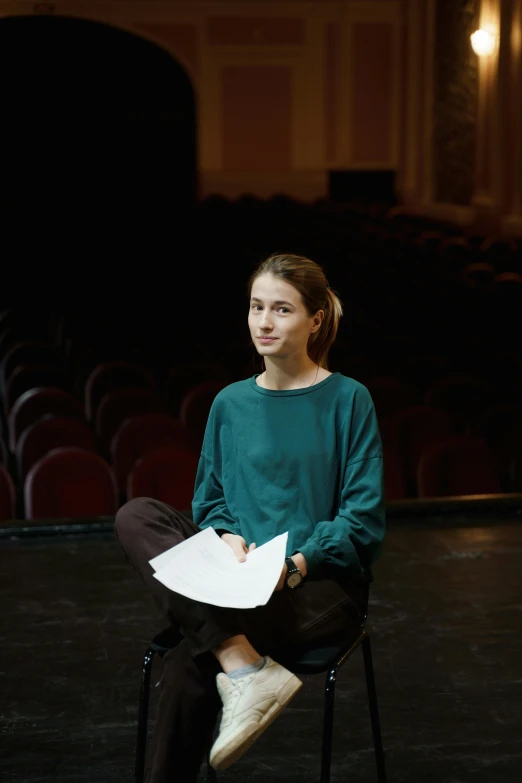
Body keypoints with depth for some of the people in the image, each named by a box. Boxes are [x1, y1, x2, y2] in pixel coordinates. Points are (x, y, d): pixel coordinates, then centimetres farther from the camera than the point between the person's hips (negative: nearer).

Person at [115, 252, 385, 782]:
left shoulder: (347, 400, -2)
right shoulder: (230, 404, 10)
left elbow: (363, 519, -5)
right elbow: (209, 500, 15)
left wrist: (297, 563, -19)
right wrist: (227, 536, -8)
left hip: (322, 584, -5)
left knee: (189, 661, -32)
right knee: (135, 517, -23)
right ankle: (247, 669, -34)